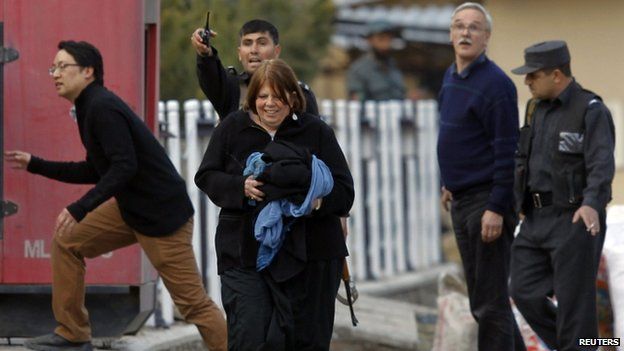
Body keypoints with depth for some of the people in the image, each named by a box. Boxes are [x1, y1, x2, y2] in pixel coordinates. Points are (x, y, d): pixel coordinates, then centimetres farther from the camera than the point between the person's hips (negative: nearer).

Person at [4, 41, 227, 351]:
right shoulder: (92, 107, 13)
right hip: (131, 208, 10)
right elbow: (96, 172, 21)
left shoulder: (102, 108, -17)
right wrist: (35, 165, 22)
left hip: (162, 214, -10)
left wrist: (79, 209, -29)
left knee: (192, 302, -8)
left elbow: (124, 167, -26)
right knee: (66, 242, 10)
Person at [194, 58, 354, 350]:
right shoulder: (232, 128, 6)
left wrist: (318, 201, -22)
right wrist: (241, 187, -13)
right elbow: (206, 176, 7)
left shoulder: (316, 132, 2)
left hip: (307, 254, 0)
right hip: (245, 253, 0)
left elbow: (344, 191, 0)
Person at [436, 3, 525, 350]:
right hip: (461, 203, 9)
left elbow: (508, 152, -19)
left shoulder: (495, 84, -16)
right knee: (479, 298, 15)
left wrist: (496, 209, -22)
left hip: (488, 202, -9)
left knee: (490, 301, -7)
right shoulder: (451, 78, 11)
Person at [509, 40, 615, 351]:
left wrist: (591, 206, -40)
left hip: (576, 221, -8)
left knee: (573, 302, -6)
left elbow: (602, 168, -24)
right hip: (540, 220, 8)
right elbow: (526, 161, 20)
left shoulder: (592, 112, -13)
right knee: (526, 293, 0)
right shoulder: (539, 108, 11)